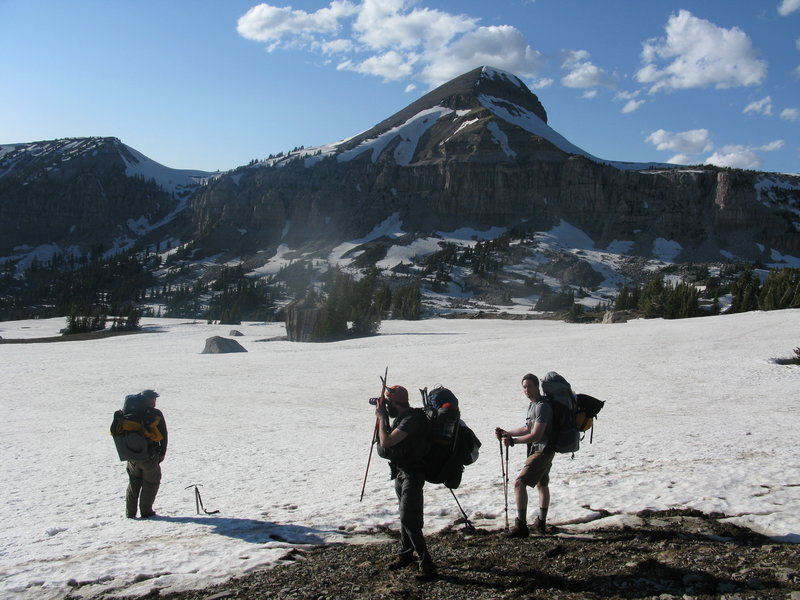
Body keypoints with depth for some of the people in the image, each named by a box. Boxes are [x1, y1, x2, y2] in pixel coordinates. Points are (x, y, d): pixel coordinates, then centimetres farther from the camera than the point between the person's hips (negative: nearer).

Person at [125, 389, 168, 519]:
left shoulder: (129, 413, 3)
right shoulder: (156, 414, -8)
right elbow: (163, 436, -6)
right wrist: (162, 453, 3)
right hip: (150, 456, -4)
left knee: (133, 483, 19)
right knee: (150, 483, 12)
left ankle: (130, 512, 18)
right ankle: (146, 511, 13)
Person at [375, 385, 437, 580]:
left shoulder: (411, 420, -24)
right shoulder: (401, 418, 7)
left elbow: (385, 442, -30)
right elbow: (386, 440, 20)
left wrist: (381, 417, -16)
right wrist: (382, 417, 9)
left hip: (412, 475, -10)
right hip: (400, 472, 10)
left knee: (409, 520, -13)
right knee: (405, 516, 21)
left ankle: (427, 565, -10)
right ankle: (406, 553, 36)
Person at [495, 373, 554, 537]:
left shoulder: (542, 407, -20)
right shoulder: (532, 405, 13)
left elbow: (536, 435, -27)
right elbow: (527, 429, 20)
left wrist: (513, 441, -29)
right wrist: (506, 433, 11)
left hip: (542, 451, -12)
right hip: (541, 451, 12)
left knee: (519, 483, -19)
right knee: (542, 485, 23)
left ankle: (521, 525, -21)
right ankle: (541, 523, 39)